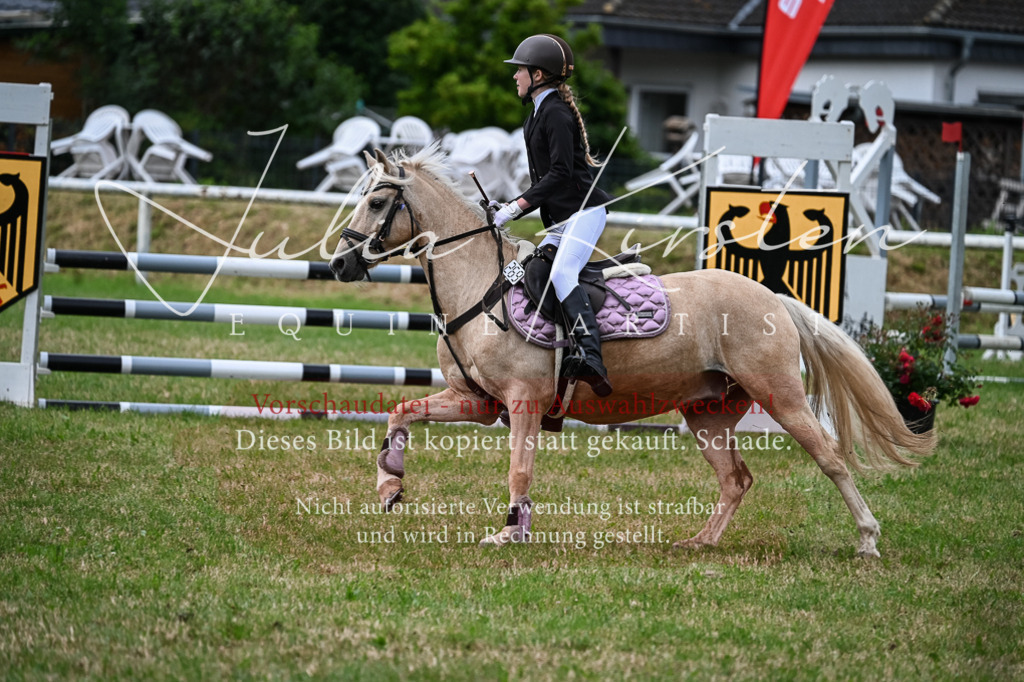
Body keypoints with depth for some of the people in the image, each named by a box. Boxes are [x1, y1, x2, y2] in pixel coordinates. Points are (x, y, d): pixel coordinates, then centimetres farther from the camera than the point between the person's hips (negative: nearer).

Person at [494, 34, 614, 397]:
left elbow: (561, 173, -19)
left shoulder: (556, 113, -9)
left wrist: (517, 206, -20)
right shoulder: (539, 114, 21)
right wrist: (508, 211, 17)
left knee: (561, 273, -29)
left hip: (583, 210, -11)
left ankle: (591, 357, -43)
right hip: (560, 219, 11)